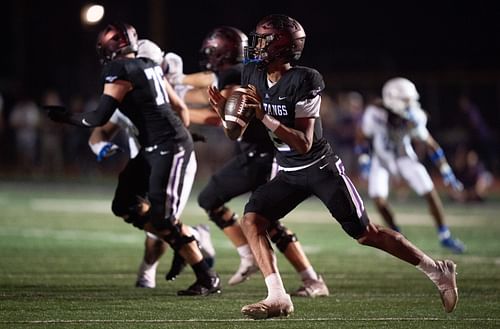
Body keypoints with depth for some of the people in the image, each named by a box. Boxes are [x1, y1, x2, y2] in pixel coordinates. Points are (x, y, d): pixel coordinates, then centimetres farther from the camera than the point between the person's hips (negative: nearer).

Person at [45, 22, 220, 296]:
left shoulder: (120, 71, -12)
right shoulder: (149, 67, 14)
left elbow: (99, 118, -12)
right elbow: (180, 108, 23)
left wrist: (64, 116, 1)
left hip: (168, 148, -9)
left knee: (163, 219, -10)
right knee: (125, 206, 9)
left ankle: (207, 279, -3)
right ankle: (186, 243, 14)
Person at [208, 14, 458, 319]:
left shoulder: (304, 81, -22)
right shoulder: (253, 76, -2)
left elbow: (303, 143, -26)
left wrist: (264, 117, -35)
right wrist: (225, 110, -15)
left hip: (321, 168, -6)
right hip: (289, 175, 6)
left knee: (366, 233, -4)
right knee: (251, 220, -13)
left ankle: (437, 270, 12)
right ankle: (277, 297, -12)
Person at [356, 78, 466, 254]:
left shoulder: (415, 118, -24)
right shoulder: (375, 114, -30)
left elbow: (430, 144, -9)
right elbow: (364, 138, -11)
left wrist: (446, 173, -6)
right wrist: (364, 163, -11)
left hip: (404, 158, 1)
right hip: (381, 159, -1)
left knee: (430, 192, -8)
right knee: (378, 199, -15)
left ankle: (445, 237, 8)